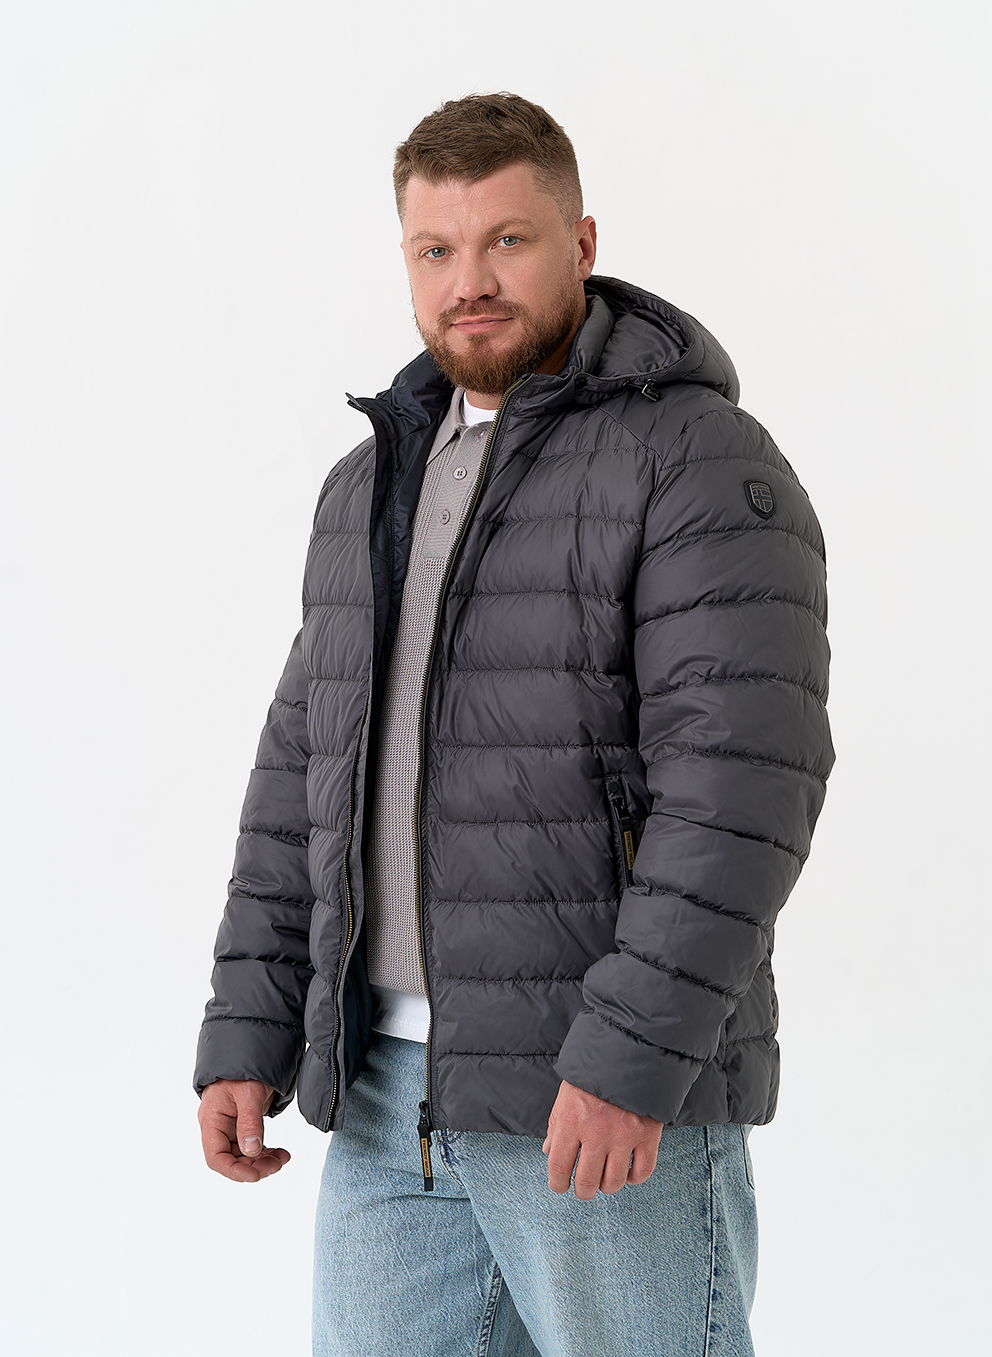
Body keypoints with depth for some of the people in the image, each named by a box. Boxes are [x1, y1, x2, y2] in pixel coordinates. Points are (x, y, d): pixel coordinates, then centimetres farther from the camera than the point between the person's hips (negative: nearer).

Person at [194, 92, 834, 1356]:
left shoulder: (704, 465, -9)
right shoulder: (377, 487, 14)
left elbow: (744, 774, -19)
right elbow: (311, 777, 13)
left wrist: (631, 1056, -25)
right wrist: (246, 1038, 6)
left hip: (621, 1085, -7)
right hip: (393, 1086, 7)